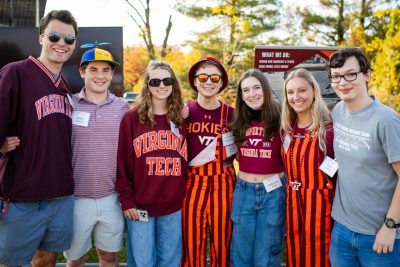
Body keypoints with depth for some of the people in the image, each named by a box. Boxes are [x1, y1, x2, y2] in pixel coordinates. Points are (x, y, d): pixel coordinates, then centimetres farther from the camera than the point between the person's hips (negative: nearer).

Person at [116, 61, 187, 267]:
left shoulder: (182, 120, 7)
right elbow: (122, 163, -4)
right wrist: (126, 200, -8)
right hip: (140, 206, -2)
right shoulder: (131, 118, -2)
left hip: (174, 207, 3)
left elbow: (187, 162, 9)